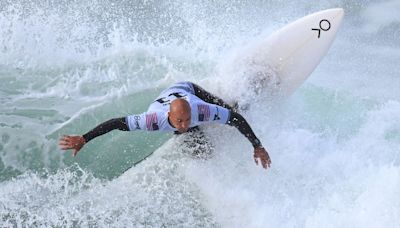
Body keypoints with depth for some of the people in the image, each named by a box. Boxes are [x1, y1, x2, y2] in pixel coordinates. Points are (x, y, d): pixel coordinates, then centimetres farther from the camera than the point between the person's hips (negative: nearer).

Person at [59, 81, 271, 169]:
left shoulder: (201, 110, -48)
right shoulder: (156, 118, -50)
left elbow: (237, 118, -38)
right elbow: (116, 122, -49)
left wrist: (257, 147, -38)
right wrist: (83, 139, -52)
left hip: (190, 90, -1)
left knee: (232, 113, 11)